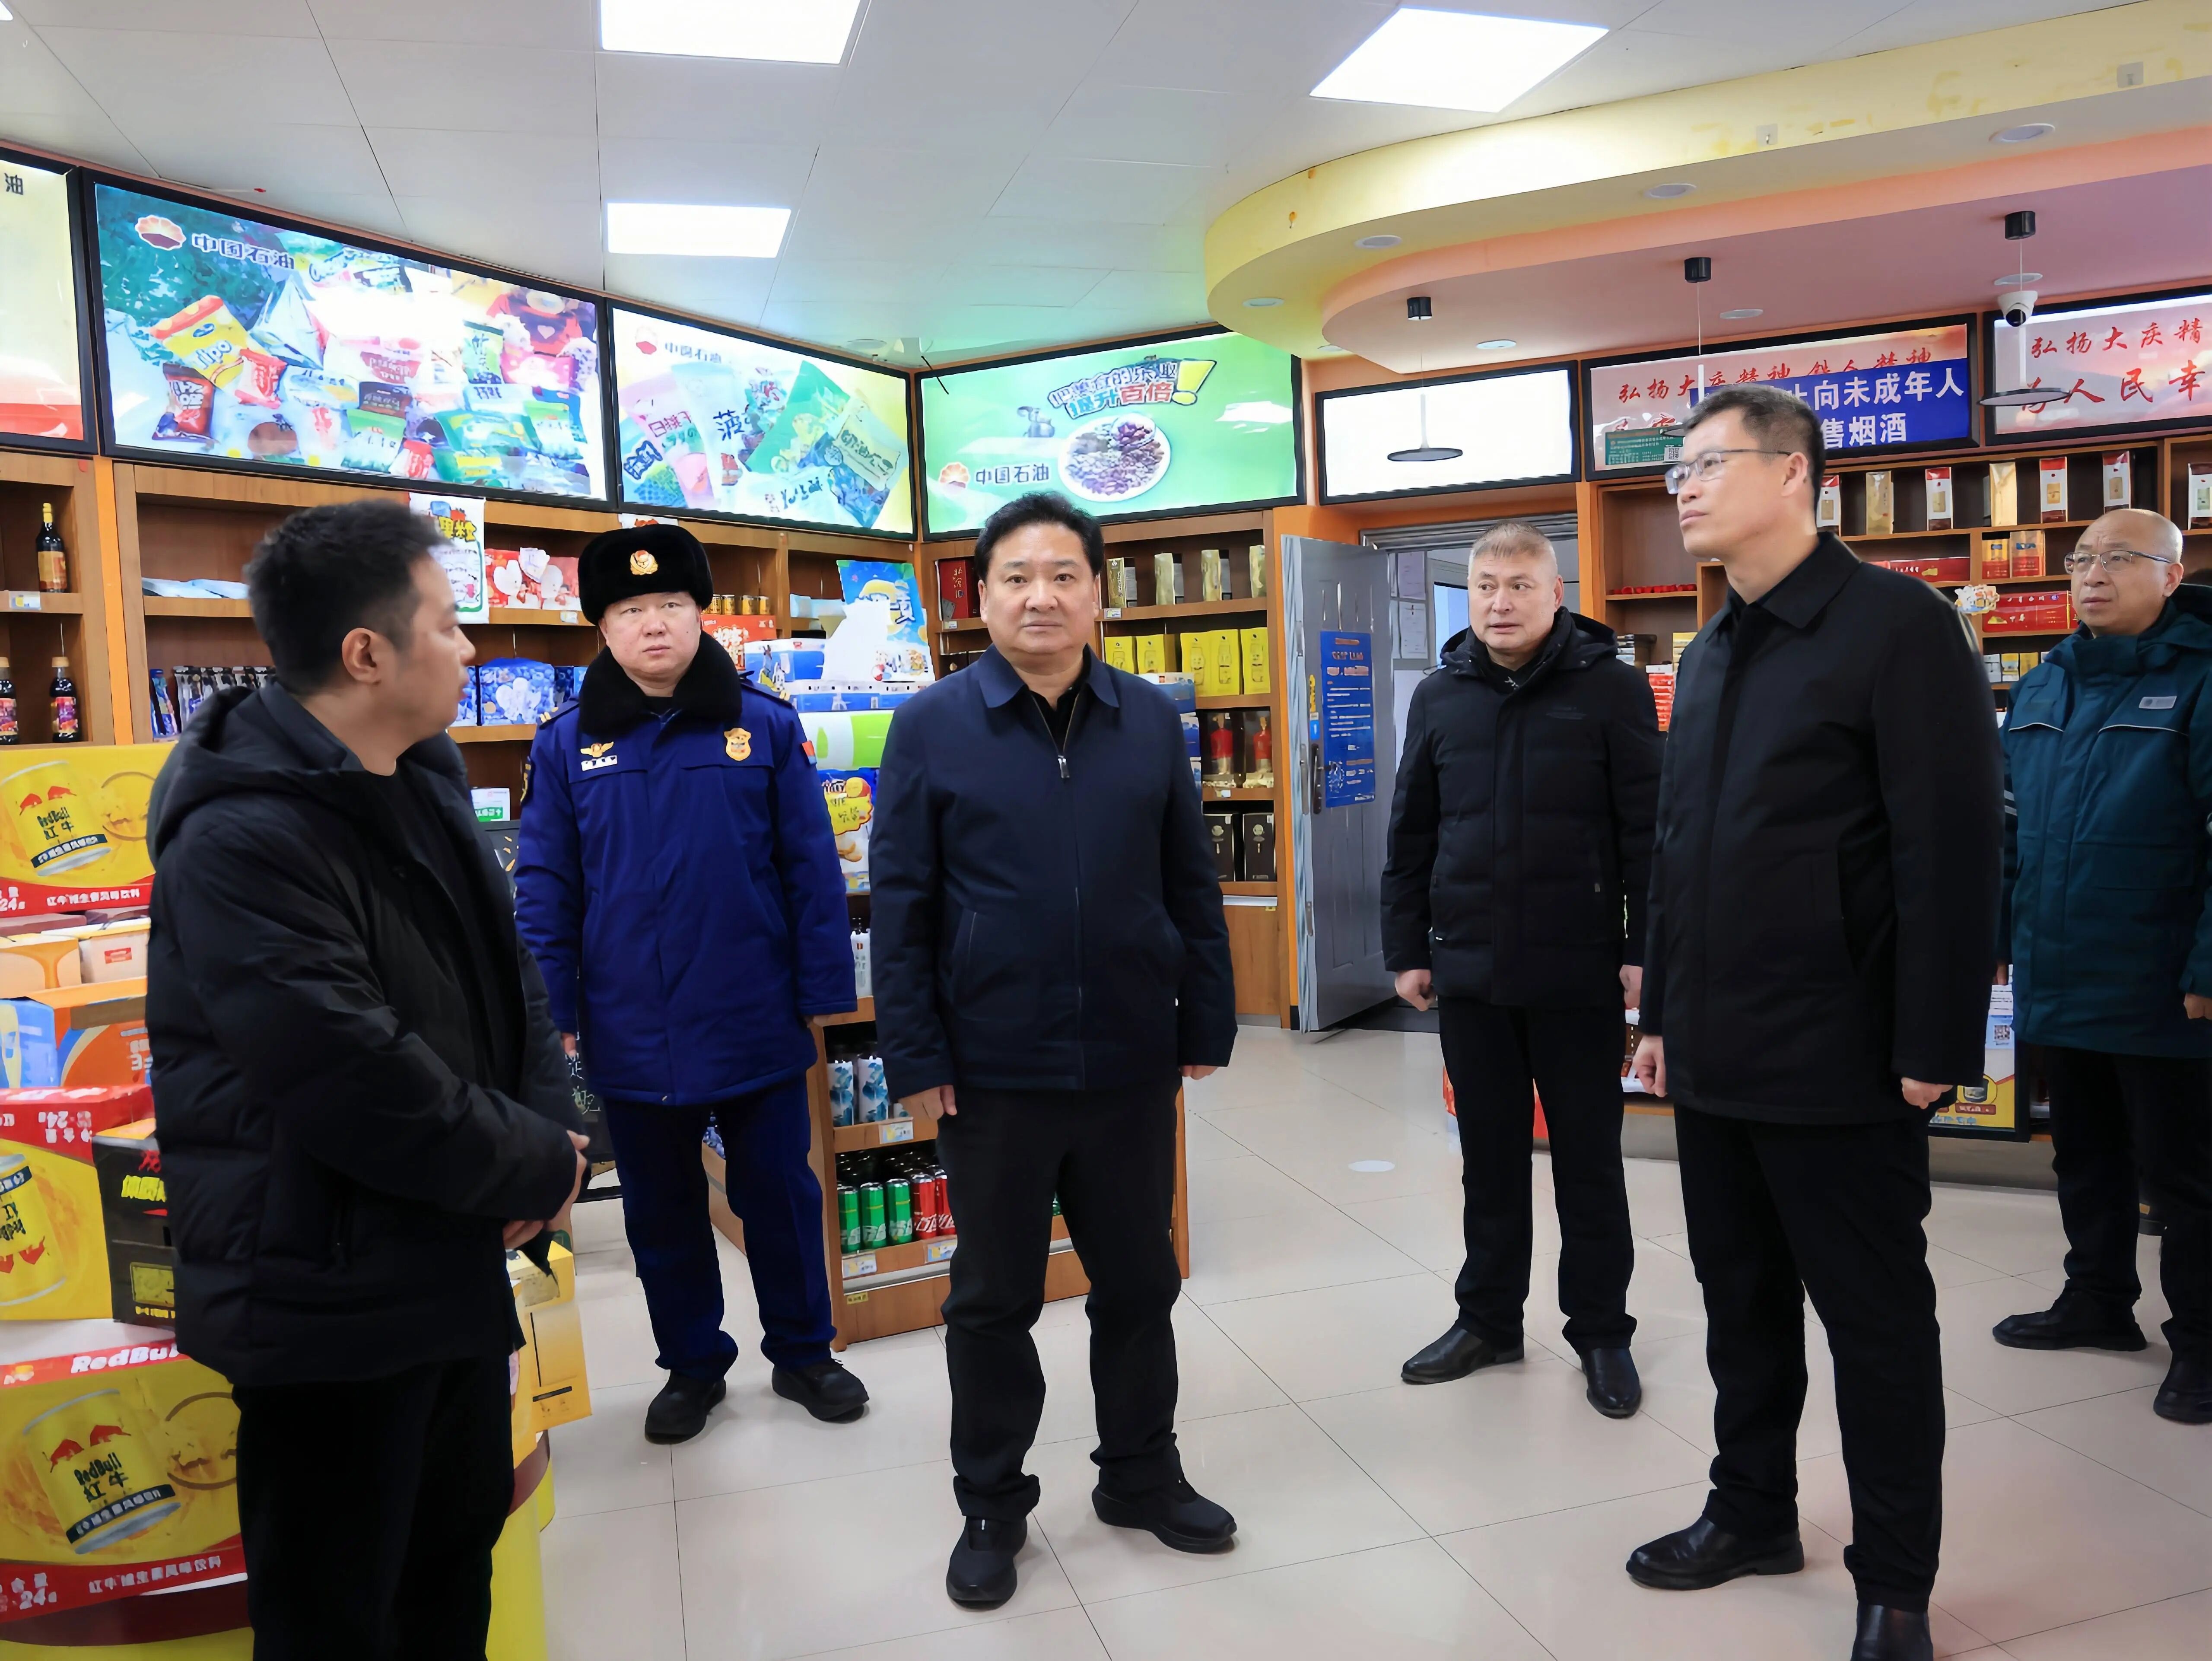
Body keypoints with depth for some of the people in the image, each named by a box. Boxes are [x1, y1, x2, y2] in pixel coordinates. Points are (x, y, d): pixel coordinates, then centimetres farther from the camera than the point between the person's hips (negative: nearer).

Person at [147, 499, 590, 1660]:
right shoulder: (243, 841, -24)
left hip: (455, 1266, 9)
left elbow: (508, 974, 10)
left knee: (457, 1562, 24)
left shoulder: (425, 785, 6)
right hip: (328, 1304, -8)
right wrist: (538, 1171, -16)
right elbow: (360, 1087, -30)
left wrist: (551, 1127, -6)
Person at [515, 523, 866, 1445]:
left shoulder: (765, 727, -4)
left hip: (756, 1022, -1)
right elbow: (544, 889, 1)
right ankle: (692, 1364, 37)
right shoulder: (566, 744, -1)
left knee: (781, 1197, 14)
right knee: (661, 1213, 17)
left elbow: (811, 870, -3)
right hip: (632, 1032, 1)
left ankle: (801, 1351, 34)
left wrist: (823, 991, -5)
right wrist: (552, 1014, -2)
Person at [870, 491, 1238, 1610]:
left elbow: (1192, 887, 7)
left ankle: (1142, 1475, 38)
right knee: (993, 1299, 13)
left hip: (1132, 1067, 3)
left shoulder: (1151, 722, 3)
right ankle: (991, 1506, 33)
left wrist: (1207, 1026, 5)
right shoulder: (932, 729, -5)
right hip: (993, 1075, -2)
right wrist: (915, 1058, -8)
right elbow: (901, 907, -5)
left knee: (1139, 1283, 16)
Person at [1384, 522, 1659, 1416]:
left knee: (1589, 1159, 10)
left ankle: (1601, 1332, 24)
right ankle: (1489, 1318, 29)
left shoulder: (1612, 688, -4)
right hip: (1469, 970, 3)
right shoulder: (1440, 696, 6)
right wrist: (1407, 949, 7)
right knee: (1490, 1157, 14)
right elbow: (1410, 835, 9)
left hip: (1578, 971, -3)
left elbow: (1647, 830, -5)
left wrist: (1646, 949, -10)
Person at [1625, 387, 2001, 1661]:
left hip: (1838, 1066, -7)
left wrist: (1933, 1052, -18)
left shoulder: (1897, 626, -11)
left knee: (1877, 1322, 9)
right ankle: (1753, 1515, 37)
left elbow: (1954, 848, -16)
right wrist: (1666, 1014, 17)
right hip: (1716, 1064, 7)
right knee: (1743, 1303, 19)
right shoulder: (1711, 655, 13)